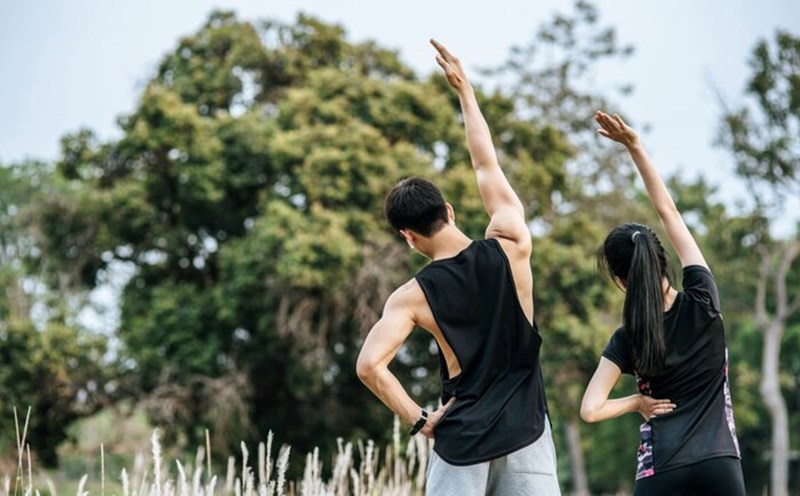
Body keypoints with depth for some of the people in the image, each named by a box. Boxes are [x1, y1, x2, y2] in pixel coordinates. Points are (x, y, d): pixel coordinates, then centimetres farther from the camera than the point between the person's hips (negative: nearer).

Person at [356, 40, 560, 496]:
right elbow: (488, 166, 12)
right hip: (525, 432, 1)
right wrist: (465, 90, 23)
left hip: (461, 439, -1)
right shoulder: (510, 246, -2)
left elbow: (370, 365, -16)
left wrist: (419, 419, -4)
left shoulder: (414, 297, -5)